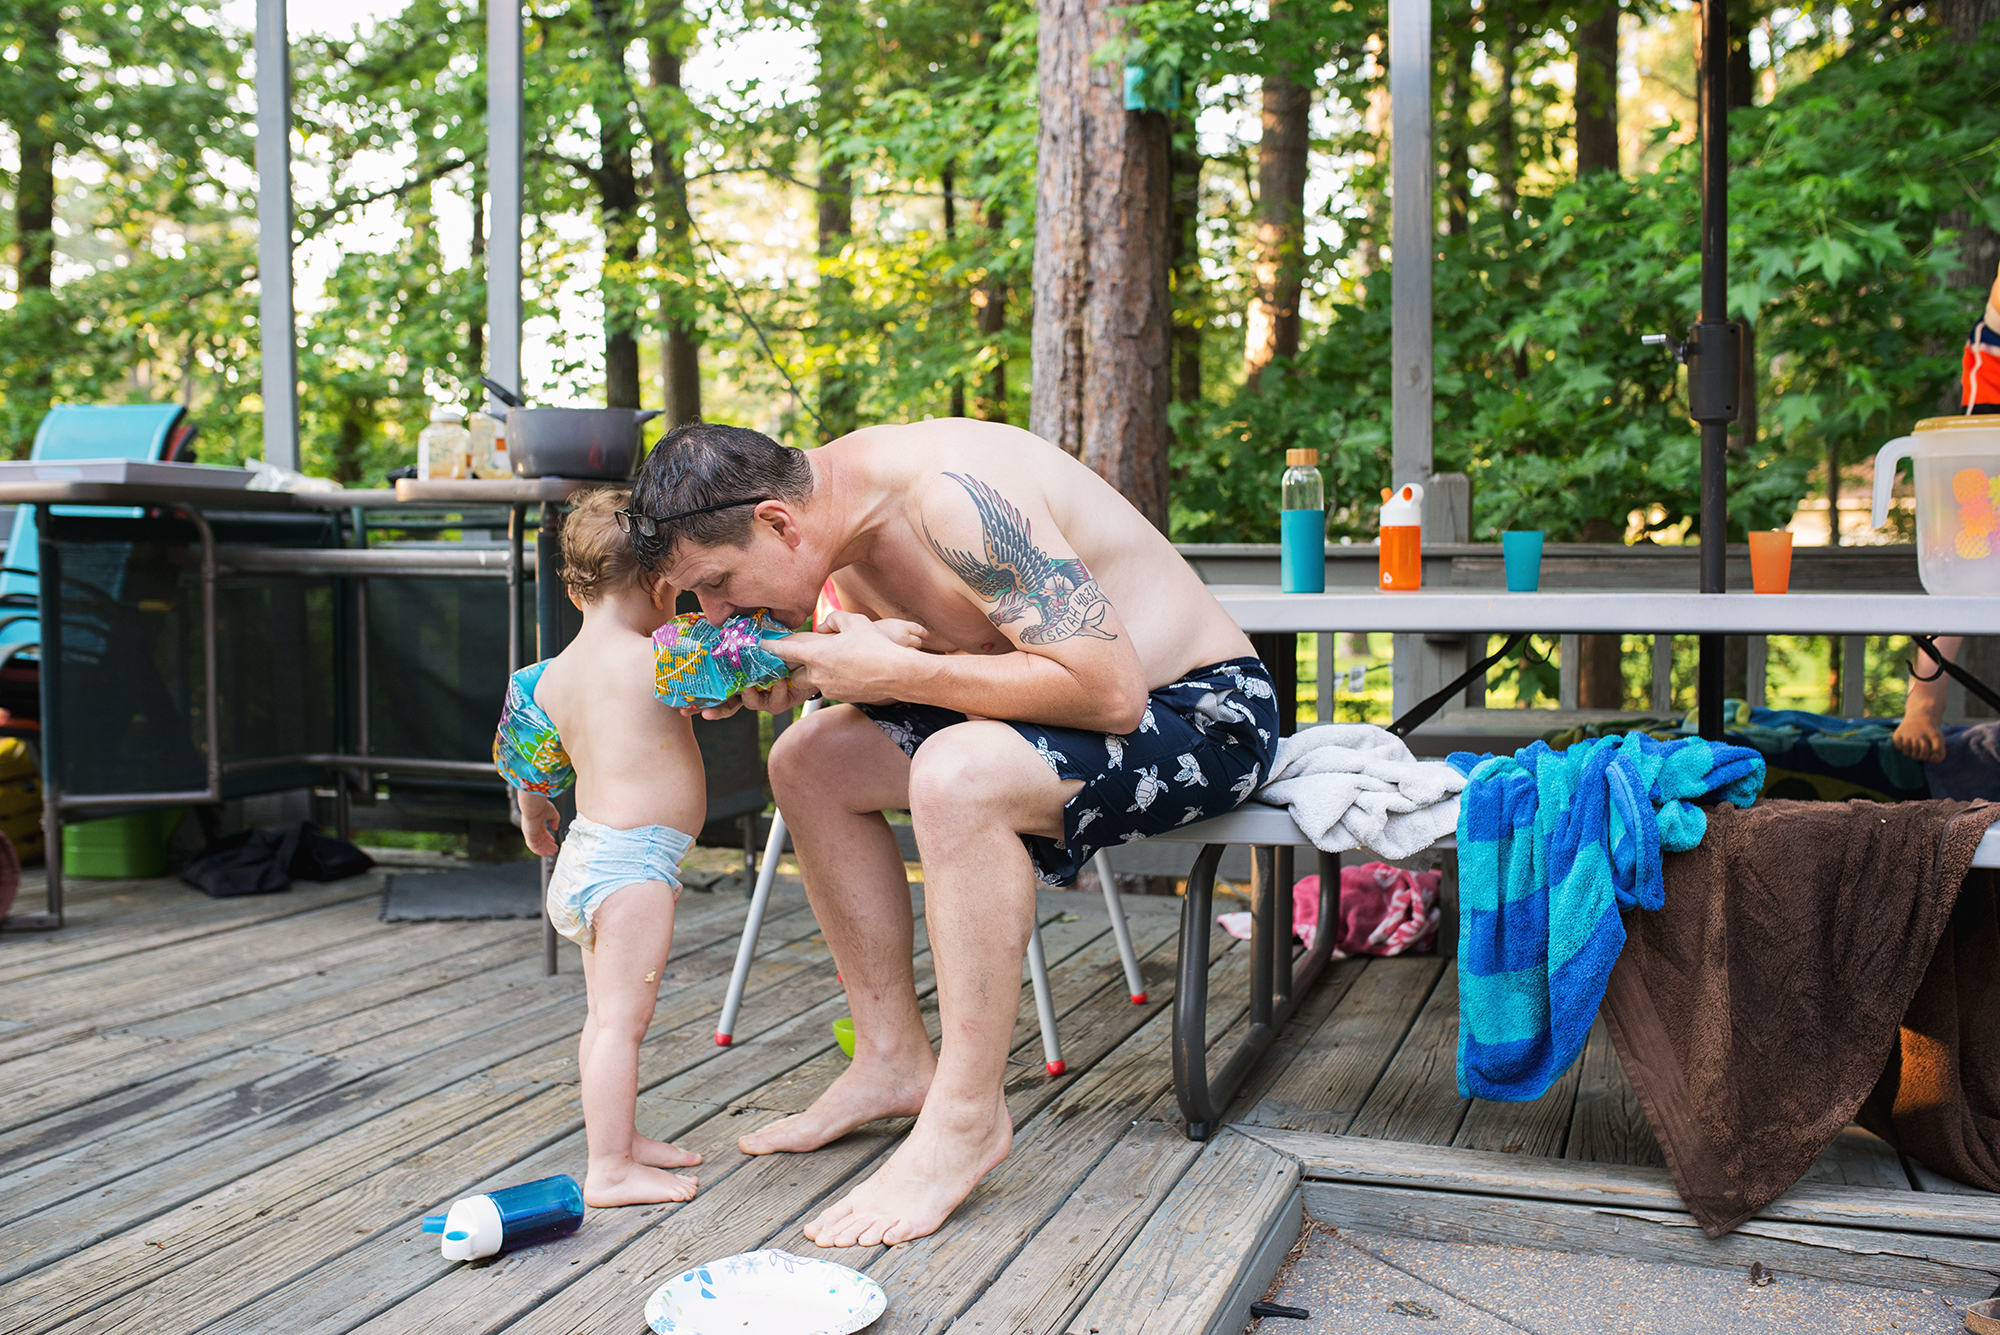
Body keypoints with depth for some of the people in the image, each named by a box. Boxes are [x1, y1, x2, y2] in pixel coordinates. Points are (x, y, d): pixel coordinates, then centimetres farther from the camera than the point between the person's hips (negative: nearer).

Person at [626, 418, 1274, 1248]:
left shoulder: (951, 496, -28)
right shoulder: (843, 513, 0)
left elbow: (1109, 692, -31)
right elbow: (922, 649, 12)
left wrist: (895, 671, -26)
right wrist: (799, 676, -9)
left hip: (1203, 712, -9)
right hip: (1088, 691, 9)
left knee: (956, 776, -35)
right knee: (810, 760, 5)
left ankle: (967, 1120, -19)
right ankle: (896, 1059, 12)